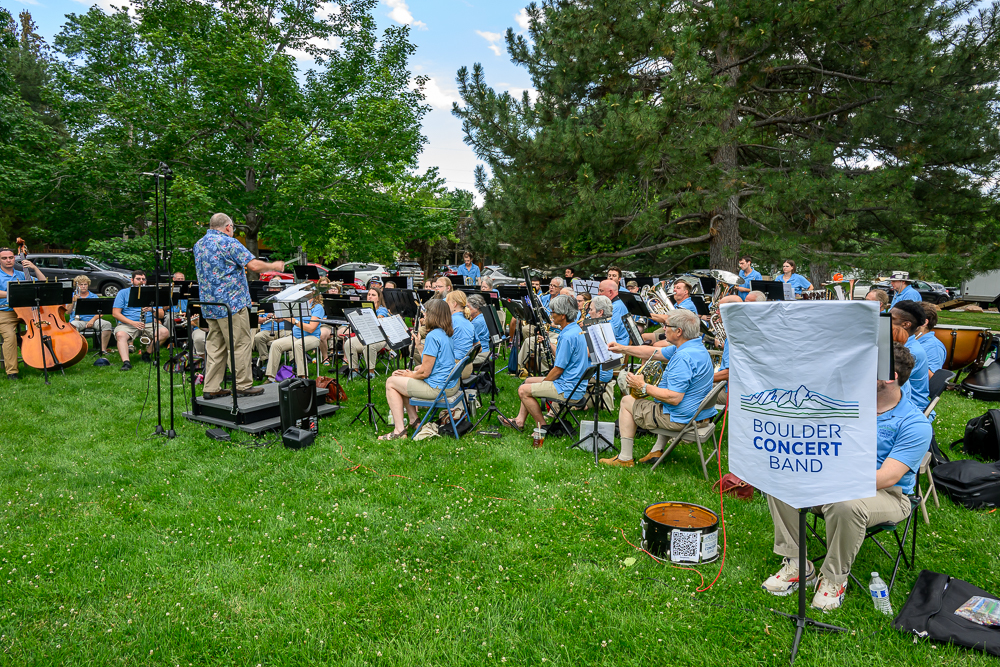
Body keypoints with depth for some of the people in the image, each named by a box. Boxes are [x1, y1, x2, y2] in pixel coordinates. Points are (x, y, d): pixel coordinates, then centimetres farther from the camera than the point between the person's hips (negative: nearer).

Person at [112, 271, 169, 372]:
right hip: (128, 324, -2)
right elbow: (115, 313, 0)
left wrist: (152, 310, -15)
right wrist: (132, 323, -15)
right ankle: (126, 362, -44)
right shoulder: (123, 293, 11)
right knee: (120, 334, -35)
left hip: (149, 324, 2)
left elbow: (161, 315, 9)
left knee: (165, 332, -27)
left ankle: (146, 353, -10)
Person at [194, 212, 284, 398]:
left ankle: (211, 388, 12)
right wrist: (274, 266, -1)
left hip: (209, 305, 8)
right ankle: (243, 386, 3)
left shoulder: (198, 245, 15)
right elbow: (253, 265, -17)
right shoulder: (228, 243, -10)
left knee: (214, 346, 10)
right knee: (241, 344, -1)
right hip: (231, 303, -8)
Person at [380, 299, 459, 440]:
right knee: (402, 378, 28)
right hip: (451, 385, 10)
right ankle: (413, 420, 28)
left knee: (391, 382, 4)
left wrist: (410, 375, -1)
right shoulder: (446, 334, 8)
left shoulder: (433, 336, -21)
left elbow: (425, 372, -20)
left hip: (438, 388, -10)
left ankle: (399, 430, 3)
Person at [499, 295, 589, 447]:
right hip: (575, 384, 11)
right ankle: (520, 421, 22)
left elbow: (558, 370, -20)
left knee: (523, 390, -7)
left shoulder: (568, 336, -25)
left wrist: (543, 382, -5)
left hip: (568, 389, -11)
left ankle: (542, 426, 1)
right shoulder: (576, 329, 7)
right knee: (529, 381, 21)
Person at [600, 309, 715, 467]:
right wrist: (623, 349, 16)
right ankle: (658, 450, 30)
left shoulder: (684, 357, -28)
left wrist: (643, 387, -19)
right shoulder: (696, 347, 6)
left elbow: (674, 398, -31)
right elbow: (655, 352, 16)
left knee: (627, 401, 5)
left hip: (682, 419, -10)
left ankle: (625, 458, 12)